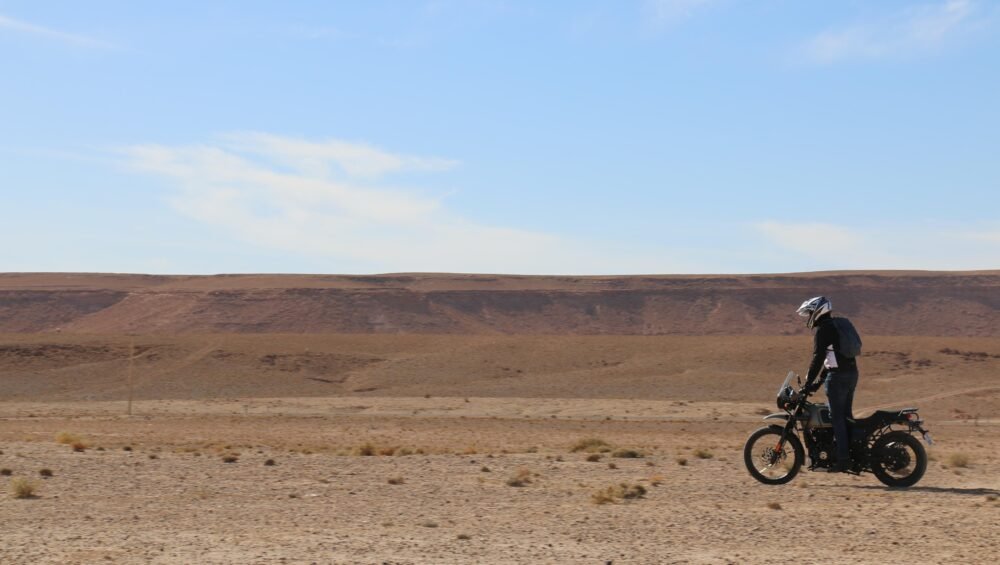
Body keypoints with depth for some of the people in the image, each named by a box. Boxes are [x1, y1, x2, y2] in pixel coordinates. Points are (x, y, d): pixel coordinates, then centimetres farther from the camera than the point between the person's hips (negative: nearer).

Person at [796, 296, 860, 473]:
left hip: (838, 376, -9)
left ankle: (843, 459, -8)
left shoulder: (822, 329, -9)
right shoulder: (838, 325, 20)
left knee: (837, 418, -6)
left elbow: (818, 358, -16)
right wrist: (819, 381, 24)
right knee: (846, 416, 15)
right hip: (852, 373, 9)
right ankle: (854, 452, 17)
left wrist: (808, 383, -13)